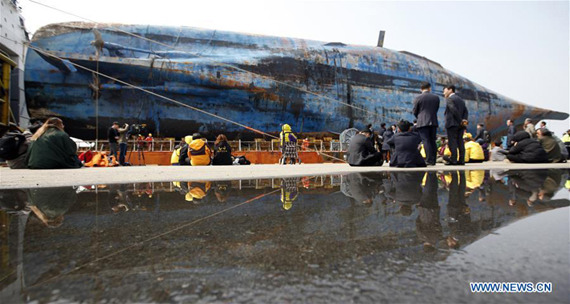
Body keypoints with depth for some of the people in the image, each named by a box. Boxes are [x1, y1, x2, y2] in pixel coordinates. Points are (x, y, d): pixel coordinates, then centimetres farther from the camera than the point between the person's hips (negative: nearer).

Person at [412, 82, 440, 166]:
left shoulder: (418, 98, -3)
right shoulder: (436, 97, 8)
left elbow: (415, 112, 2)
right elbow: (436, 109, 14)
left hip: (422, 122, -4)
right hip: (433, 122, 4)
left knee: (426, 141, -7)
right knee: (432, 141, 9)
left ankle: (429, 160, -12)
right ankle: (433, 160, 10)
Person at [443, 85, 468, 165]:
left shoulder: (450, 99, -5)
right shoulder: (461, 100, 22)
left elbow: (454, 110, -17)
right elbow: (466, 111, 11)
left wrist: (460, 121, -12)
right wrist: (464, 119, -3)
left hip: (452, 123, -8)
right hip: (460, 125, 8)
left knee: (452, 141, -8)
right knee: (460, 141, 5)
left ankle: (453, 159, -11)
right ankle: (461, 160, 4)